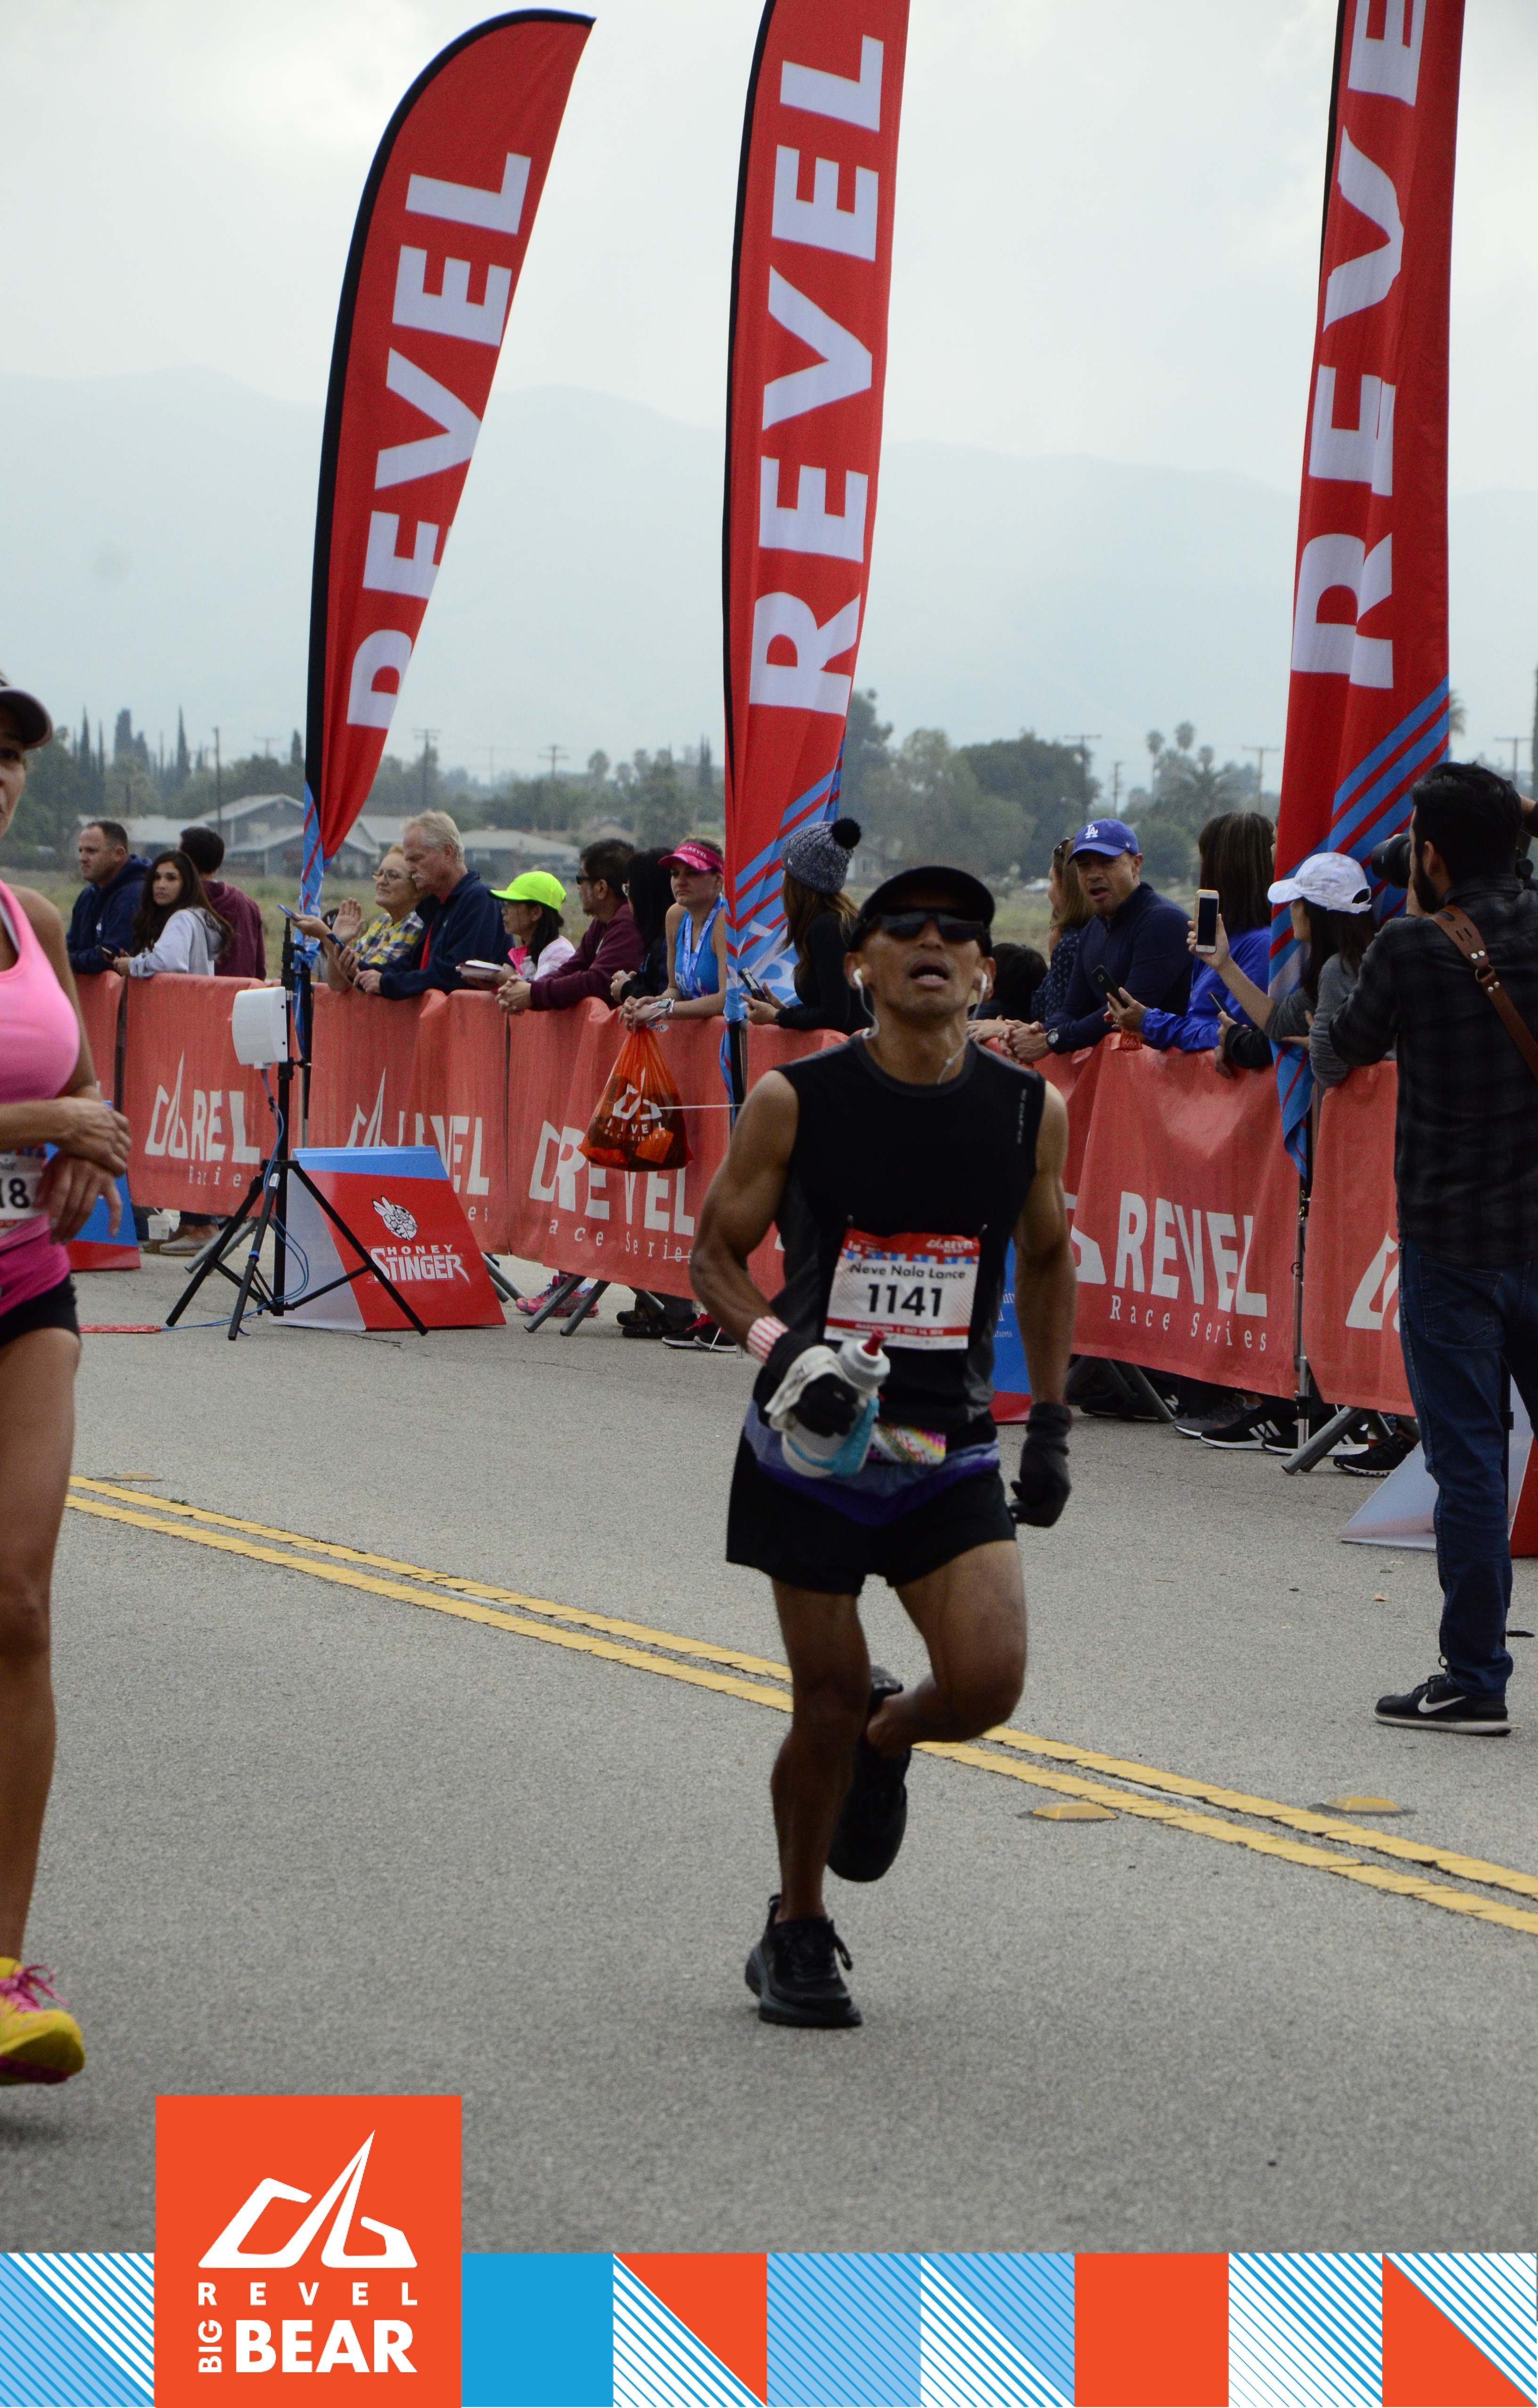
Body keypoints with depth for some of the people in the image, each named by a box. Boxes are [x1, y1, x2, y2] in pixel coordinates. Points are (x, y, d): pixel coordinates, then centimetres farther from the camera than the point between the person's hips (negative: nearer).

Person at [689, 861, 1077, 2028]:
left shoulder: (1030, 1109, -2)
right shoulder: (795, 1101, -9)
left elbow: (1047, 1258, 14)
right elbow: (716, 1254, 0)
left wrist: (1053, 1421, 10)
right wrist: (780, 1345, -20)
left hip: (951, 1455, 2)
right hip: (811, 1448, -2)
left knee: (988, 1682, -16)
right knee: (826, 1703, 1)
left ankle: (887, 1738, 22)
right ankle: (798, 1934, 26)